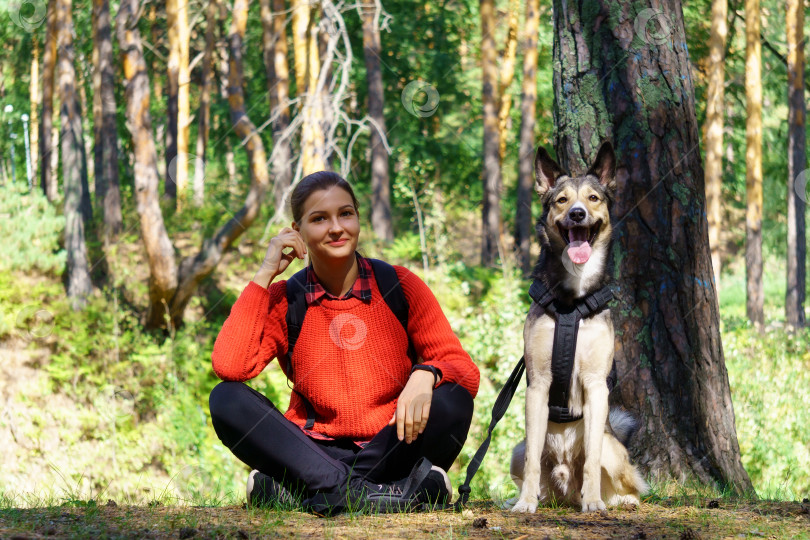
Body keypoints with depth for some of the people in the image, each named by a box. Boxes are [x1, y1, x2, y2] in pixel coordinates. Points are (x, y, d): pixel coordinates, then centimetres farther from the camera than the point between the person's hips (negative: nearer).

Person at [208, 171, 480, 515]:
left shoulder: (401, 287, 0)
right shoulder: (283, 300, 2)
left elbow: (464, 370, -4)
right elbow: (229, 366, -15)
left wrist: (426, 375, -29)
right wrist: (264, 275, -11)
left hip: (390, 446, 0)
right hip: (315, 452, 1)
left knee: (453, 400, -28)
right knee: (226, 399, -21)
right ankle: (354, 492, -34)